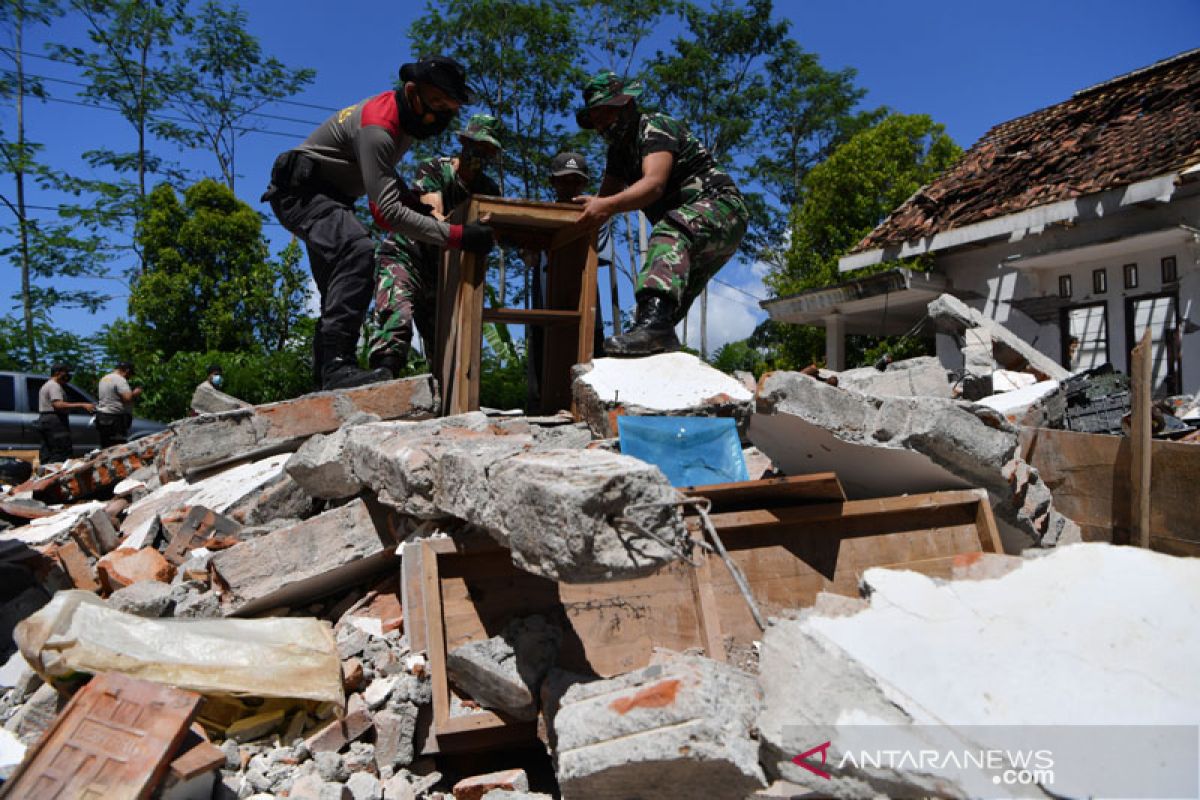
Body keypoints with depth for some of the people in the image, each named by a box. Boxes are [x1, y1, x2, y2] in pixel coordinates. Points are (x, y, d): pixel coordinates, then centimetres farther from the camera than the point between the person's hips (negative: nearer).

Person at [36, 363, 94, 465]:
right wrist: (82, 405, -29)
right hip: (55, 421, -11)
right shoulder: (55, 386, -10)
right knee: (61, 455, -16)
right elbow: (58, 405, -25)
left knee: (46, 455, 11)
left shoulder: (45, 386, 25)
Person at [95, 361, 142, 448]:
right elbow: (128, 397, -24)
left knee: (105, 449, 11)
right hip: (115, 419, -10)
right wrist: (135, 393, -3)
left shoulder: (104, 378, 17)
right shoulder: (120, 380, -14)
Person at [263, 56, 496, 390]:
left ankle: (327, 372, 18)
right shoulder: (377, 127, -28)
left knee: (342, 288, 11)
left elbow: (382, 173, 20)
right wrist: (456, 235, -38)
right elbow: (387, 211, -34)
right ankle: (337, 363, -38)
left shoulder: (405, 116, 2)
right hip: (300, 190, -11)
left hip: (328, 196, 11)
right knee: (357, 250, -34)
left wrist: (411, 199, 1)